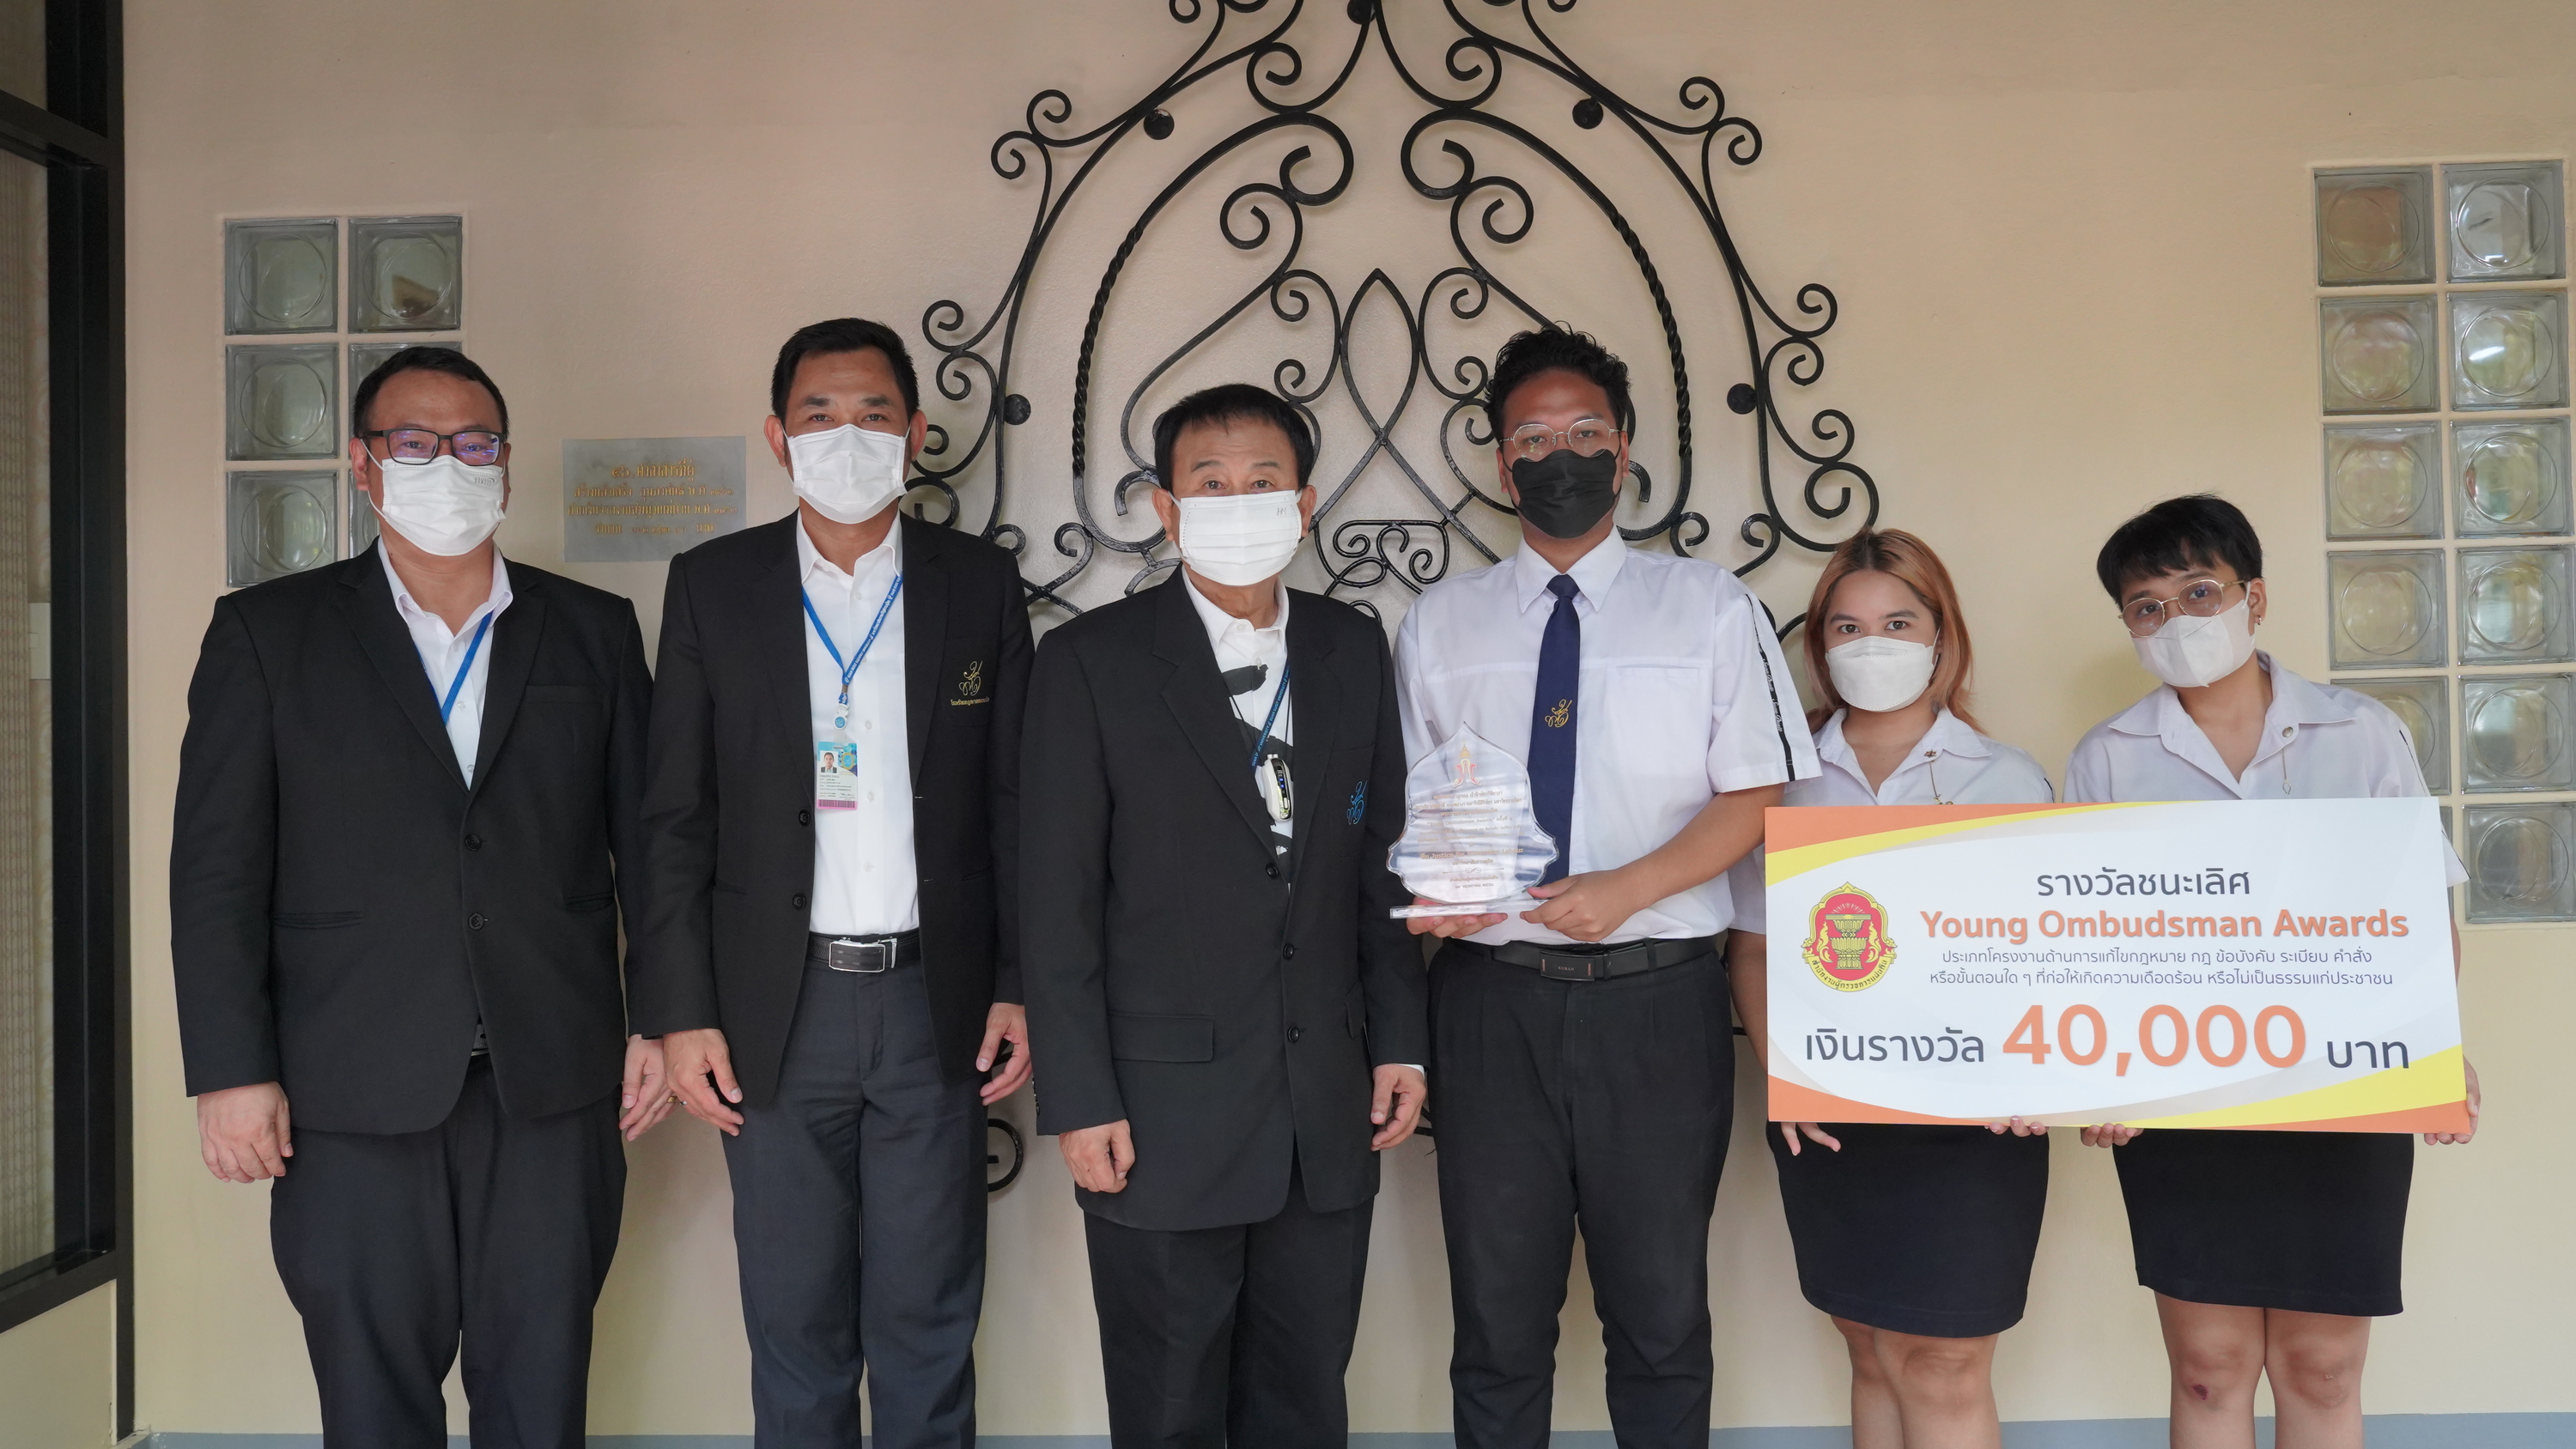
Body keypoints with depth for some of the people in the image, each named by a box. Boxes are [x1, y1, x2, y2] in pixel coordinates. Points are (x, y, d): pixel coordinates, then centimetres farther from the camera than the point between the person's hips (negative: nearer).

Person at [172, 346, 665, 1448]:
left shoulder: (594, 632, 9)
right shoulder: (267, 633, 4)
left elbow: (644, 843, 9)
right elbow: (217, 867, 1)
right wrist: (230, 1071, -5)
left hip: (552, 1083, 1)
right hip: (354, 1099, -1)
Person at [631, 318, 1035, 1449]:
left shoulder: (981, 584, 4)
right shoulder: (711, 585, 3)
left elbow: (1013, 803, 4)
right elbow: (676, 817, 2)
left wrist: (1021, 988, -1)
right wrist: (680, 1013, -3)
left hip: (936, 1005, 0)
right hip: (777, 1008, 0)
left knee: (929, 1320, 9)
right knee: (795, 1323, 10)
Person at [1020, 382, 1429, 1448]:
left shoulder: (1354, 649, 7)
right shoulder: (1091, 661, -6)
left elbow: (1380, 862, 11)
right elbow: (1058, 902, -7)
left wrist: (1398, 1039, 7)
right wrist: (1080, 1103, -10)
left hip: (1329, 1113, 4)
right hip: (1163, 1115, -3)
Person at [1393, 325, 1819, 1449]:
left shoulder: (1710, 609, 5)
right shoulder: (1439, 623, 10)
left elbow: (1755, 795, -2)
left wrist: (1627, 889, -17)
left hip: (1658, 995, -1)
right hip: (1492, 995, 2)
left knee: (1662, 1312, 9)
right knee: (1498, 1316, 10)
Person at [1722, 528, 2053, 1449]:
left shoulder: (2008, 779, 2)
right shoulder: (1788, 780, 7)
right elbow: (1752, 943, 9)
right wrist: (1778, 1067, -5)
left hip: (1969, 1120, -2)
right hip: (1830, 1115, 2)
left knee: (1943, 1368, 0)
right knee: (1874, 1358, 12)